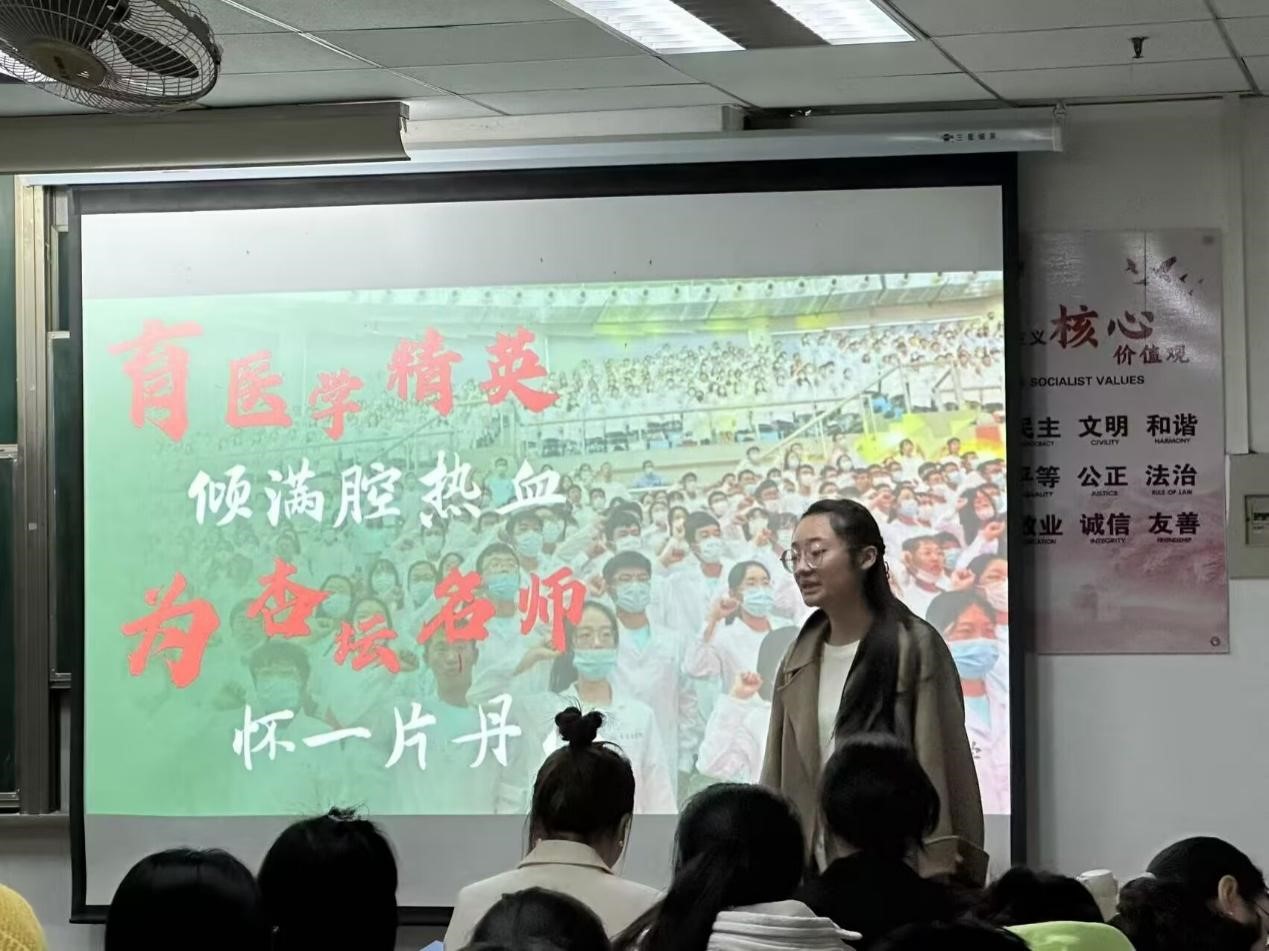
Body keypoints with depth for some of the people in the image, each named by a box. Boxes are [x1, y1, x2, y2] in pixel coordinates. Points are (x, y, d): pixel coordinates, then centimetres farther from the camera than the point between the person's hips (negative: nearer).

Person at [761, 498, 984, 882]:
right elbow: (778, 777, 14)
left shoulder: (915, 647, -5)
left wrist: (943, 877, -14)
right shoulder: (799, 660, 13)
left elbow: (943, 764, -9)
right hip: (814, 872, 5)